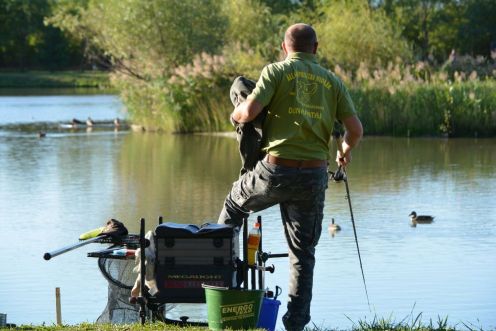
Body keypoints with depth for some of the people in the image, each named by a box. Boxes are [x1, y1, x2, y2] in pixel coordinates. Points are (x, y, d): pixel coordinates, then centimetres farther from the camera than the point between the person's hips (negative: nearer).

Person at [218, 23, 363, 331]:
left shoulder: (276, 71, 0)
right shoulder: (332, 81, 10)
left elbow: (249, 111, -13)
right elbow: (355, 129, 5)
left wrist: (237, 114, 11)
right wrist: (346, 150, 26)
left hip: (277, 169, -2)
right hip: (314, 174, 2)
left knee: (235, 204, 28)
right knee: (303, 252, 10)